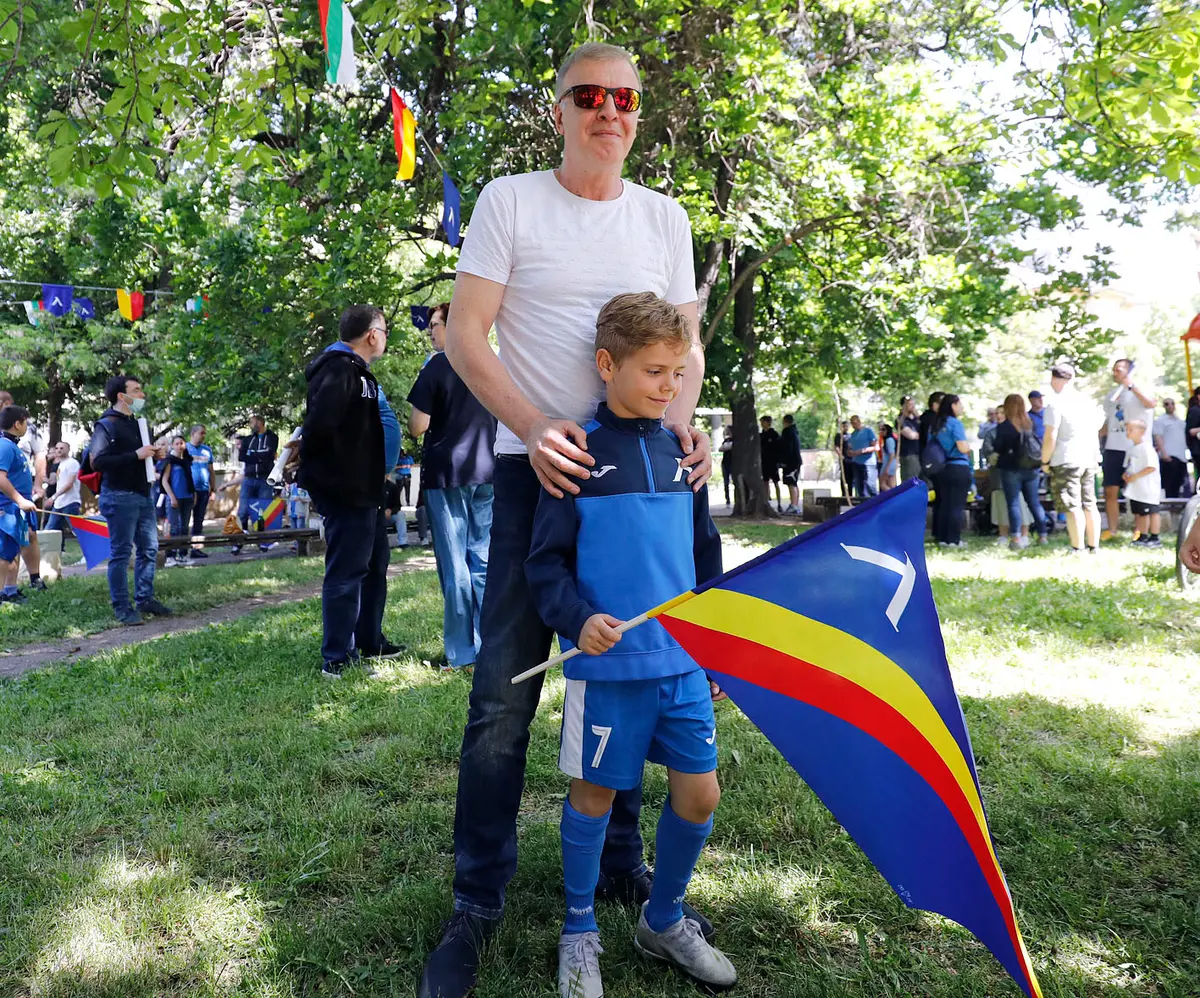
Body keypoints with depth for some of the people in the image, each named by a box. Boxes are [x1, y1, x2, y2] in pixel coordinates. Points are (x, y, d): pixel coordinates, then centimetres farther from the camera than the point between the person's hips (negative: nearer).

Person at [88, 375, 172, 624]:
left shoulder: (135, 423, 17)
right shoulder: (106, 424, -10)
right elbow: (97, 461, -21)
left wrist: (156, 454, 7)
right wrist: (136, 455, -23)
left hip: (142, 495, 9)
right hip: (119, 498, -9)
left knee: (149, 549, 12)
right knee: (121, 553, -2)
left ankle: (145, 599, 24)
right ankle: (122, 608, 5)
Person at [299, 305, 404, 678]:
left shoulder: (356, 371, 17)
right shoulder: (340, 369, -16)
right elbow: (320, 421, -30)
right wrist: (317, 467, -15)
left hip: (363, 490, 11)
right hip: (346, 491, -11)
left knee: (374, 563, 20)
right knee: (346, 573, -5)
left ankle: (371, 642, 34)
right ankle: (337, 660, 4)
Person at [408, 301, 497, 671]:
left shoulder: (437, 366, -8)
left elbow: (418, 427, -10)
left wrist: (414, 417, 10)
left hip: (447, 474, -5)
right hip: (486, 473, 5)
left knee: (455, 566, 0)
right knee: (483, 561, 11)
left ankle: (461, 652, 5)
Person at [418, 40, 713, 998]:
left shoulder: (665, 217, 12)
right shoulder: (510, 199, 1)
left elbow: (687, 343, 14)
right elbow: (464, 334, -4)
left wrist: (682, 417, -8)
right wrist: (534, 430, -19)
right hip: (538, 466, -3)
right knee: (504, 693, -4)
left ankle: (620, 866, 30)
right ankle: (478, 904, 12)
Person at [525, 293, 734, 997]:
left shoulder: (680, 451, 7)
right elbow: (546, 561, -6)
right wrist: (578, 620, -23)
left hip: (685, 663, 5)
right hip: (608, 667, -4)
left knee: (700, 795, 8)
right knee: (595, 796, 10)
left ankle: (664, 921, 33)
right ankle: (581, 933, 32)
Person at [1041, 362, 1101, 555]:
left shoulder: (1056, 403, -11)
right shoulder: (1087, 402, 13)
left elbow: (1050, 437, -15)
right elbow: (1096, 430, 17)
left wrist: (1045, 461, -5)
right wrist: (1095, 456, 22)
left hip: (1065, 462, -7)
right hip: (1088, 460, 8)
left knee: (1073, 507, -6)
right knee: (1089, 505, 12)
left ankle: (1078, 549, -6)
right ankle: (1093, 547, 17)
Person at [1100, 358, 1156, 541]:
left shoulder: (1139, 392, -5)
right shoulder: (1111, 396, 15)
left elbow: (1152, 403, -27)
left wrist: (1131, 386, -27)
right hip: (1113, 449, 6)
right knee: (1110, 491, 4)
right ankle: (1112, 529, 11)